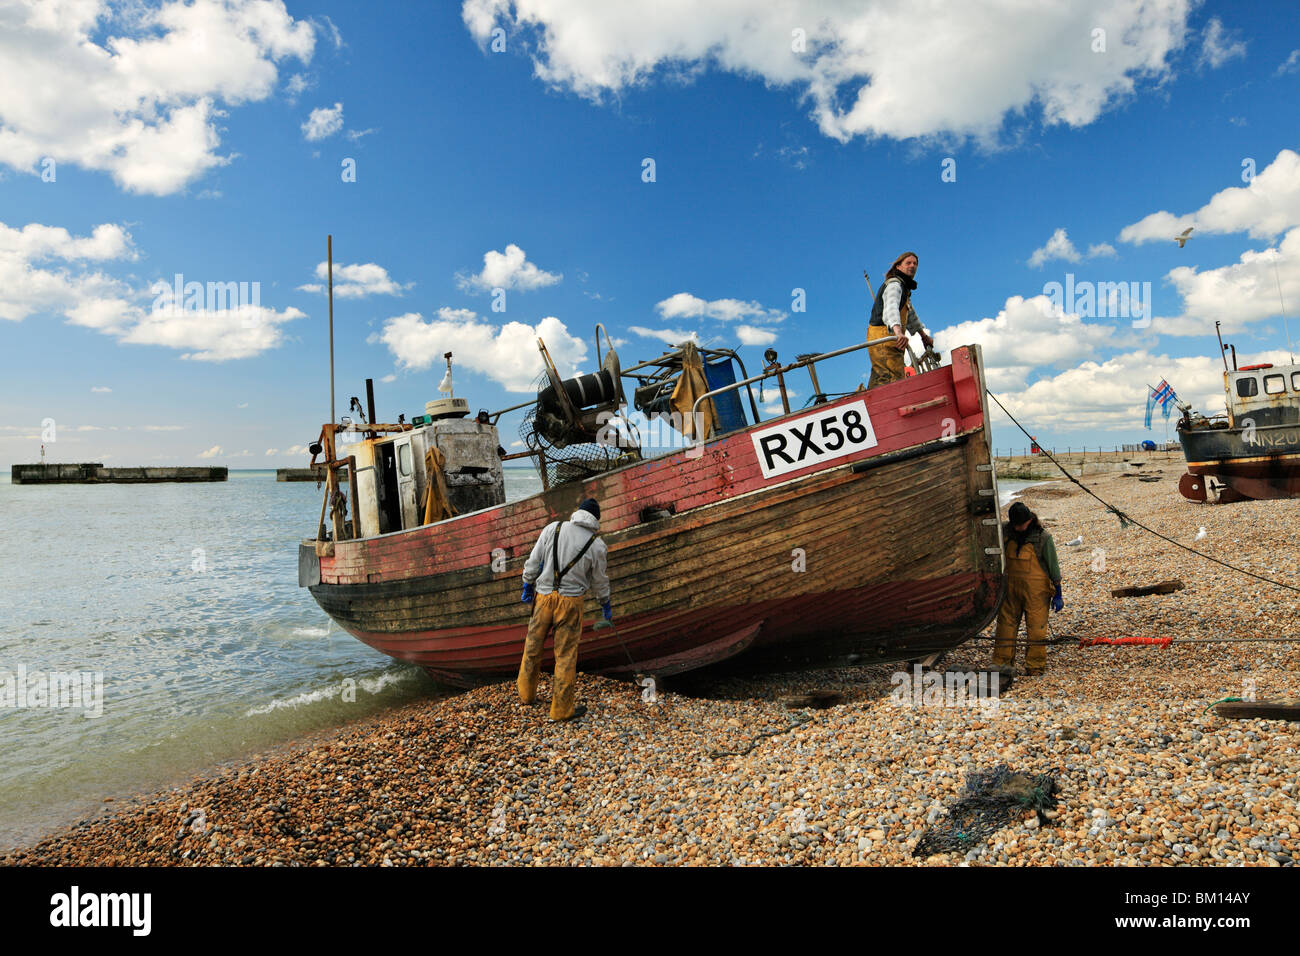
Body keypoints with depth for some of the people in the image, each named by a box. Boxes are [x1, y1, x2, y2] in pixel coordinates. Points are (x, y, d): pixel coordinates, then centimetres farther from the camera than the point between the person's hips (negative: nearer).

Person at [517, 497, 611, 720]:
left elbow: (533, 561, 0)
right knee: (566, 654, 6)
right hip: (570, 601, -2)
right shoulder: (597, 546, -5)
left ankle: (526, 693, 37)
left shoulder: (553, 528, -3)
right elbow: (599, 581, 5)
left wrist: (527, 586, 14)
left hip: (544, 595, 2)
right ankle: (561, 709, 14)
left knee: (533, 643, 19)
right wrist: (606, 606, 22)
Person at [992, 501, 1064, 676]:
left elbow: (1053, 567, -4)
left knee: (1036, 628, -1)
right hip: (1011, 589, 4)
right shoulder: (1006, 531, 1)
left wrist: (1058, 594, -4)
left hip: (1036, 591, -4)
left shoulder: (1043, 538, -9)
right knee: (1005, 623, 6)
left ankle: (1035, 668, 9)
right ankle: (1002, 663, 16)